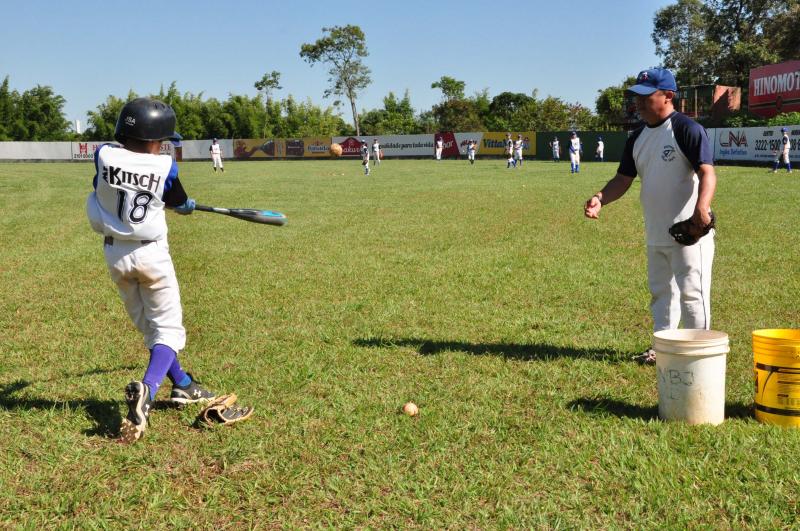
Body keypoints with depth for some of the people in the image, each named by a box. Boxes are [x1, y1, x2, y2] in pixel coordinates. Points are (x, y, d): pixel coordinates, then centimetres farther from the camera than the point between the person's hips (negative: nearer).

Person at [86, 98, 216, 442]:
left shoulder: (104, 155, -10)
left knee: (148, 325, 18)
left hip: (114, 254, 4)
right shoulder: (165, 166, -14)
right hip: (151, 253, -4)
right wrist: (189, 205, 26)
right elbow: (181, 205, 4)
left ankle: (182, 386, 29)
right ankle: (147, 389, -21)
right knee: (168, 327, 4)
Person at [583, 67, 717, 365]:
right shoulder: (638, 138, 12)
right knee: (661, 293, 17)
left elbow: (707, 173, -21)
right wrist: (600, 200, -8)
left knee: (691, 293, -3)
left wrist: (701, 209, -38)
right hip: (655, 235, 8)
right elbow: (624, 179, 11)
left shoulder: (686, 129, -12)